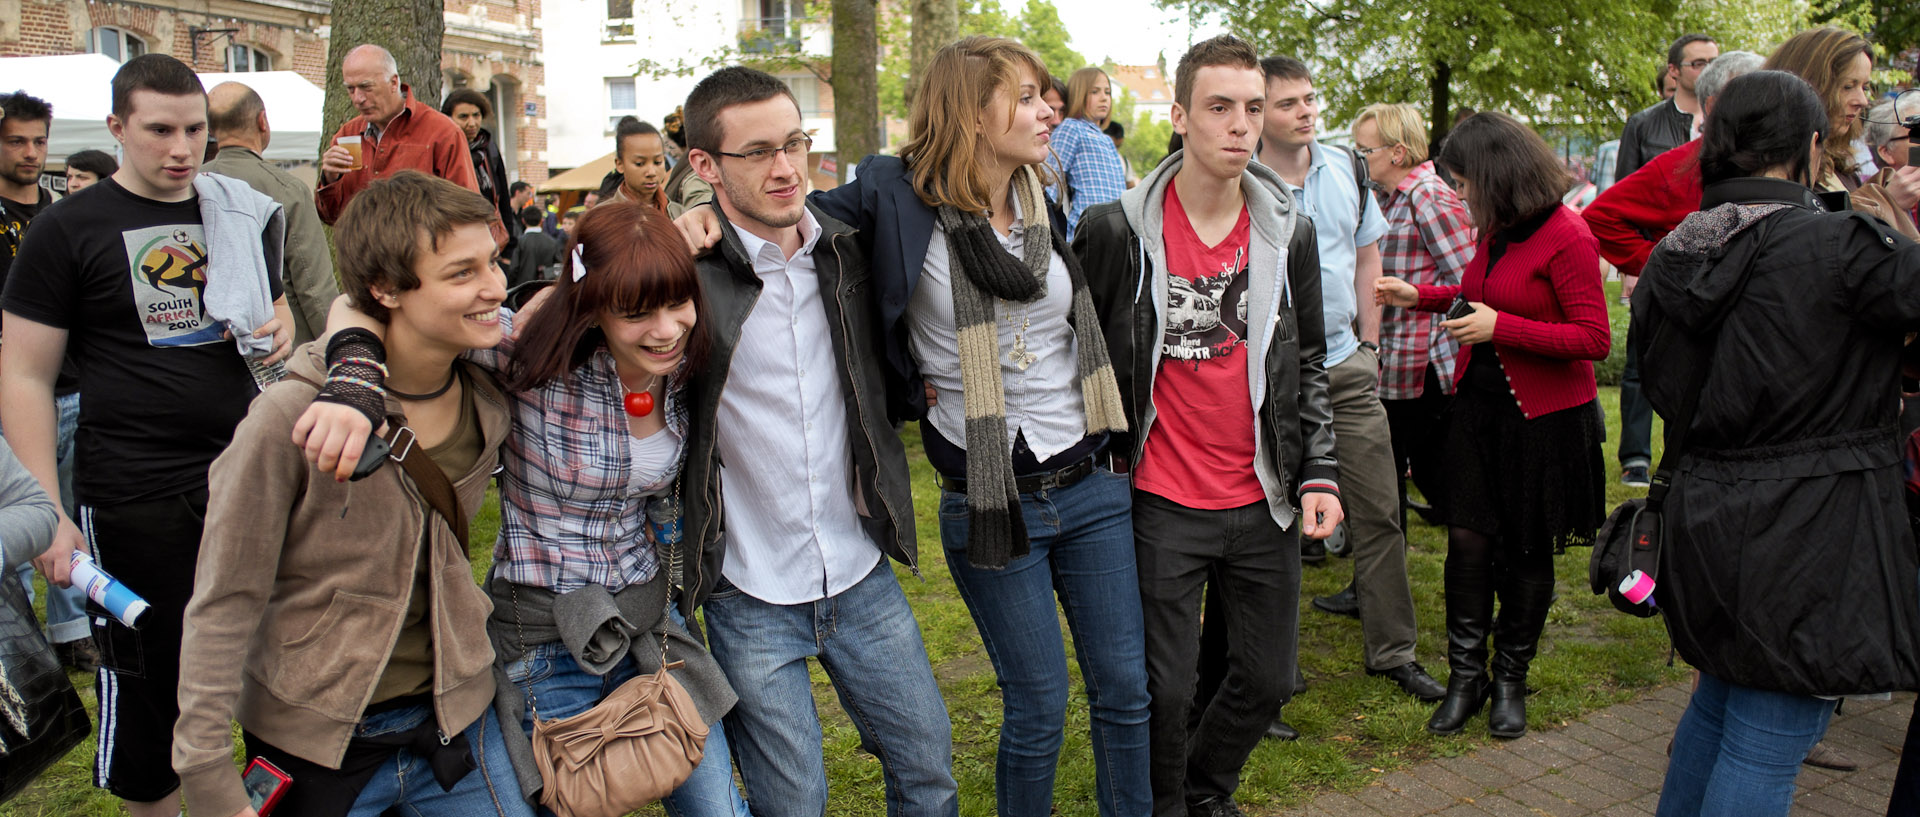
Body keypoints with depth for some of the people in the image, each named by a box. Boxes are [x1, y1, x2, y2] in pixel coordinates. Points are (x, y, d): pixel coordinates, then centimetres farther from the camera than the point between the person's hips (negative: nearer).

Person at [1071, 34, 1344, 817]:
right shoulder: (1115, 230, -8)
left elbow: (1308, 364, 11)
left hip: (1263, 503, 4)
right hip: (1160, 507, -3)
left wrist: (1318, 474, 3)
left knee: (1268, 678, 14)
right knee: (1164, 690, 4)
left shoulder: (1289, 233, 3)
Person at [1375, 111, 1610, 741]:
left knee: (1526, 551, 8)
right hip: (1479, 405, 6)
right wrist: (1419, 297, 14)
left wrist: (1500, 328, -22)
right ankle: (1465, 675, 15)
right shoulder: (1495, 230, 7)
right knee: (1468, 537, 2)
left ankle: (1511, 679, 25)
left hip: (1544, 417, -6)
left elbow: (1595, 337, -18)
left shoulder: (1565, 236, -16)